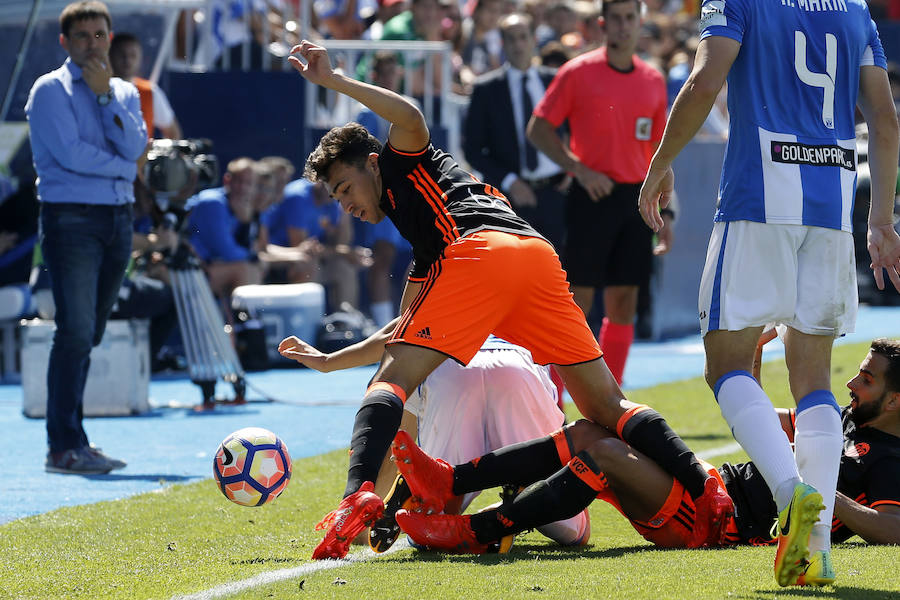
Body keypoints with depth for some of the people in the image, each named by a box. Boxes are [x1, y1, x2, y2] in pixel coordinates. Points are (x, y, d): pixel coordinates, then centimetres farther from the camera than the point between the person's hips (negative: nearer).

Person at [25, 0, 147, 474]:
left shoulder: (124, 93, 17)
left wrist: (105, 95, -5)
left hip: (118, 218, 6)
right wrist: (122, 166, -2)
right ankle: (65, 448, -15)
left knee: (88, 336, 7)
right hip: (71, 218, -6)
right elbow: (70, 153, -13)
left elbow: (134, 146, -1)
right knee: (75, 332, -14)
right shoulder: (51, 90, 0)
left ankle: (69, 440, 11)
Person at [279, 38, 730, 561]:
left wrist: (334, 81, 5)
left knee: (390, 384, -6)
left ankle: (360, 493, -30)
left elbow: (411, 118, -1)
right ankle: (706, 492, -5)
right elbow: (402, 332, 45)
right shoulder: (422, 245, 43)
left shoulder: (407, 162, 24)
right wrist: (329, 360, 47)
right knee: (607, 407, 9)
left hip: (481, 251, -8)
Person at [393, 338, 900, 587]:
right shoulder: (847, 419, 22)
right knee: (587, 434, 0)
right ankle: (448, 482, -6)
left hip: (723, 520, -10)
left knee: (605, 453, -24)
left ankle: (475, 533, -24)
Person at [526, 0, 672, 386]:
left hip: (636, 198, 5)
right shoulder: (578, 73, -4)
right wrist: (580, 169, -13)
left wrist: (665, 213, 11)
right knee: (577, 302, -6)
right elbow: (538, 129, -3)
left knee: (624, 306, 5)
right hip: (593, 196, -5)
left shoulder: (653, 81, 10)